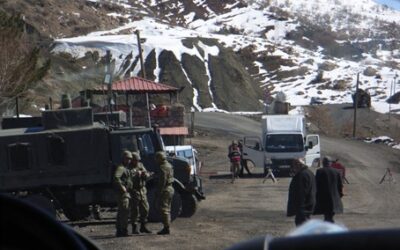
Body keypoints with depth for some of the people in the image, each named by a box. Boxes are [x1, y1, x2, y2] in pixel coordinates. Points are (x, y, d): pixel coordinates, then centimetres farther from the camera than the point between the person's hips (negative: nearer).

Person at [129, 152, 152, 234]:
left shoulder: (140, 165, 13)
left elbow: (147, 174, 12)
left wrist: (145, 174, -10)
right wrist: (137, 174, -27)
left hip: (142, 190, 7)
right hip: (133, 191, -7)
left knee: (145, 209, 7)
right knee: (134, 210, -4)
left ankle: (143, 227, 18)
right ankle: (134, 228, 4)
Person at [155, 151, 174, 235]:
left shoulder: (163, 168, -18)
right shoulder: (169, 165, 14)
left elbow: (162, 181, -22)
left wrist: (158, 192, -21)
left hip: (165, 190, -10)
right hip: (170, 189, 10)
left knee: (164, 209, -7)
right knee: (167, 210, 15)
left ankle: (166, 228, -8)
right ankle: (167, 228, 19)